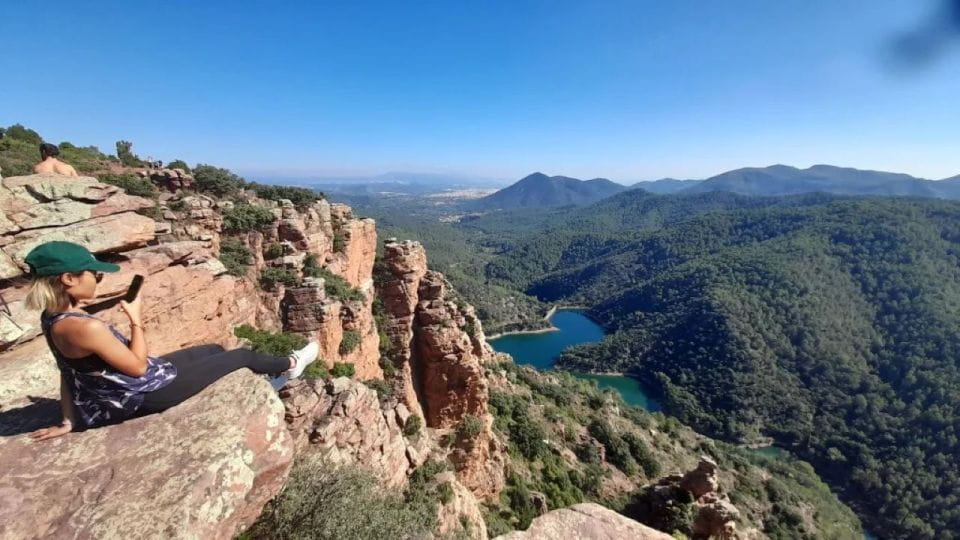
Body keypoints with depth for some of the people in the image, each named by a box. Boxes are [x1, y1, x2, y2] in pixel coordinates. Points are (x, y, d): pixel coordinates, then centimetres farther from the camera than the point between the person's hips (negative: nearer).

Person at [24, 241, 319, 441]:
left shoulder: (53, 317, -3)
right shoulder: (85, 327, -33)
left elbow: (69, 373, 4)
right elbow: (138, 367, -24)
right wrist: (136, 319, -18)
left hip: (134, 386, 9)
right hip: (149, 393, -9)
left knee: (214, 349, 23)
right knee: (242, 355, 1)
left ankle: (267, 382, 41)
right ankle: (290, 364, 28)